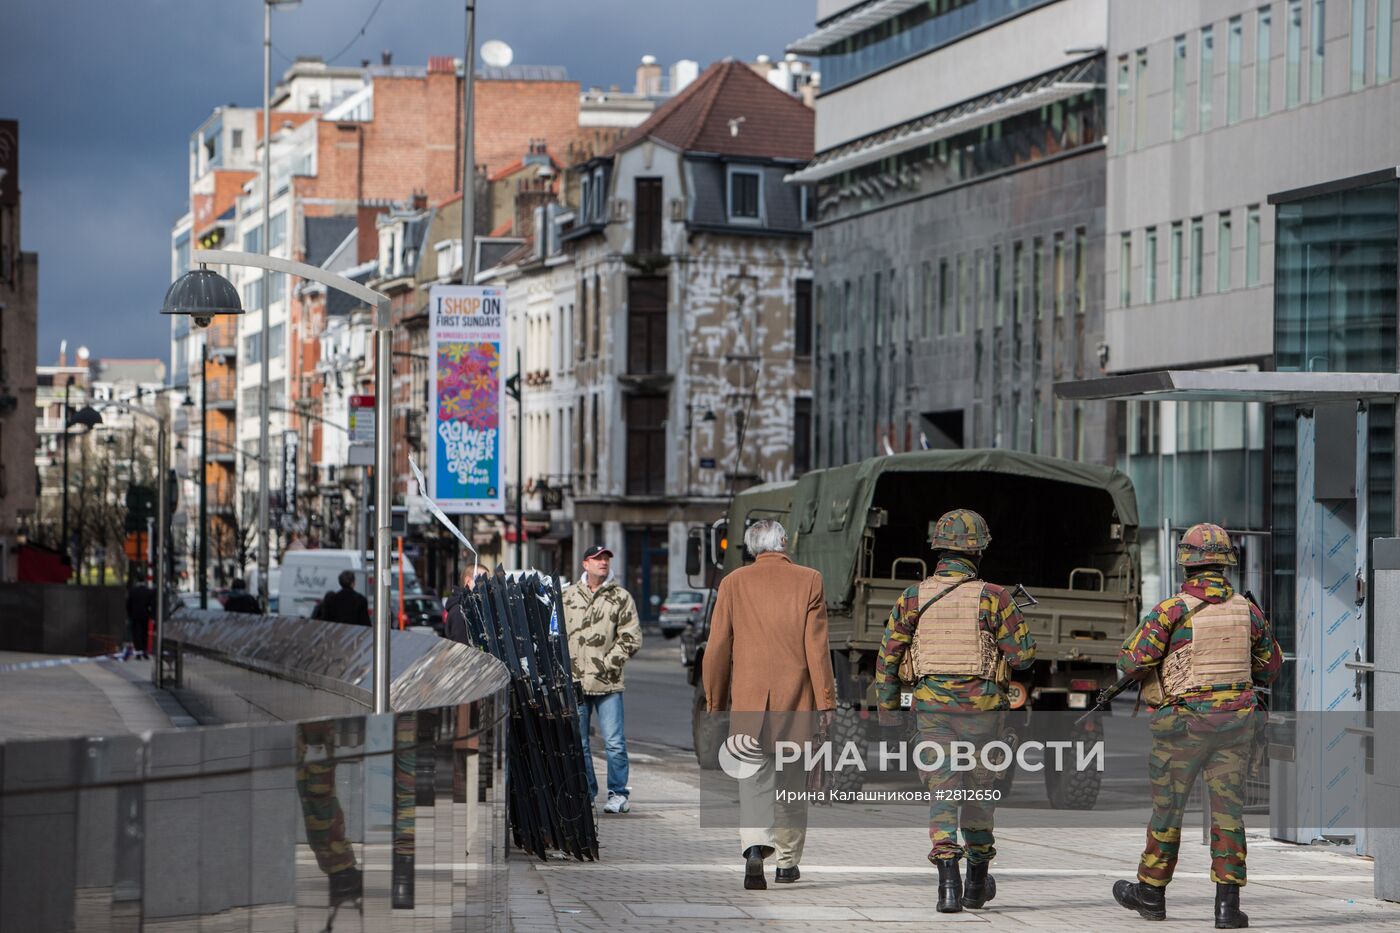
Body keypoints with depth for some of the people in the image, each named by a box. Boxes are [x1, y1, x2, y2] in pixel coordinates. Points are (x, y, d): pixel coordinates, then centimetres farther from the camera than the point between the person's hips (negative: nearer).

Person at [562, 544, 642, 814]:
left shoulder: (621, 597, 3)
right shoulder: (568, 597, 11)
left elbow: (631, 639, -1)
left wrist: (606, 665, -8)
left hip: (608, 683, -3)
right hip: (574, 683, 3)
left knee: (614, 742, -6)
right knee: (577, 742, 7)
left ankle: (618, 794, 2)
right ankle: (585, 792, 17)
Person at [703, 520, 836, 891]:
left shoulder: (733, 584, 2)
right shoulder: (808, 581, 0)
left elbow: (718, 648, 2)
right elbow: (817, 647, -4)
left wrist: (714, 702, 10)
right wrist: (825, 700, -1)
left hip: (748, 698, 0)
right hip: (795, 697, 0)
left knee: (754, 778, -1)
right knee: (791, 780, 12)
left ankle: (755, 848, -24)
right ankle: (787, 861, 18)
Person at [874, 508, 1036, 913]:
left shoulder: (913, 598, 0)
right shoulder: (991, 596, -7)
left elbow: (888, 657, 2)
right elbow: (1024, 654, -6)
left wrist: (887, 708, 14)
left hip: (931, 706, 1)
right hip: (981, 707, -1)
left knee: (942, 791, 2)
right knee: (980, 789, 15)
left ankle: (949, 880, -15)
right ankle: (977, 882, 25)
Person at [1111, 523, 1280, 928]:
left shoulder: (1173, 610, -12)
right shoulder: (1248, 610, 2)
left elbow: (1132, 660, -13)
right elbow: (1269, 667, 15)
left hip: (1183, 723, -3)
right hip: (1234, 723, 3)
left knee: (1167, 808, 10)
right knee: (1228, 810, 2)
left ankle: (1151, 892, 23)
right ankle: (1227, 902, -4)